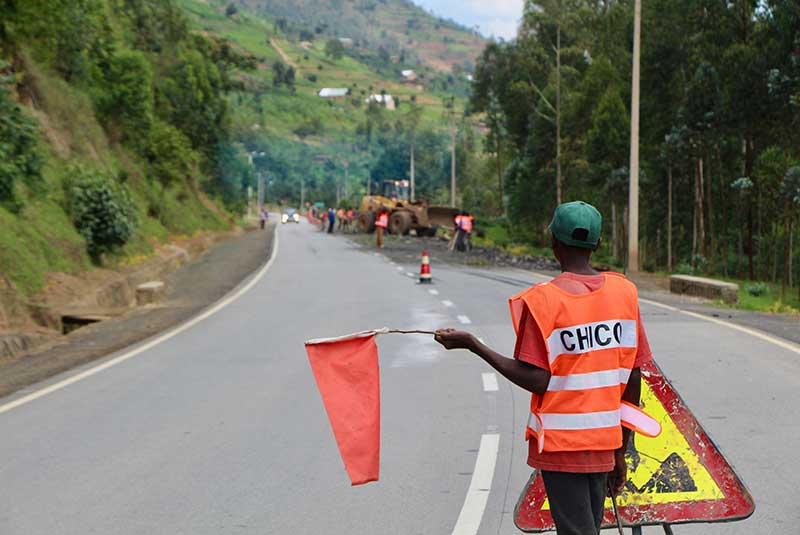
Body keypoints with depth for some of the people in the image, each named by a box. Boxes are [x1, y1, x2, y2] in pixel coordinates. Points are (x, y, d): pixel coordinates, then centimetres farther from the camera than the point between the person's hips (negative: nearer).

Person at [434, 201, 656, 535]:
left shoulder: (541, 300, -11)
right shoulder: (624, 293, 3)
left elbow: (537, 381, -16)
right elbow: (633, 379, 5)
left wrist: (471, 344, -9)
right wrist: (621, 451, 14)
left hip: (560, 444, -5)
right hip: (603, 443, 5)